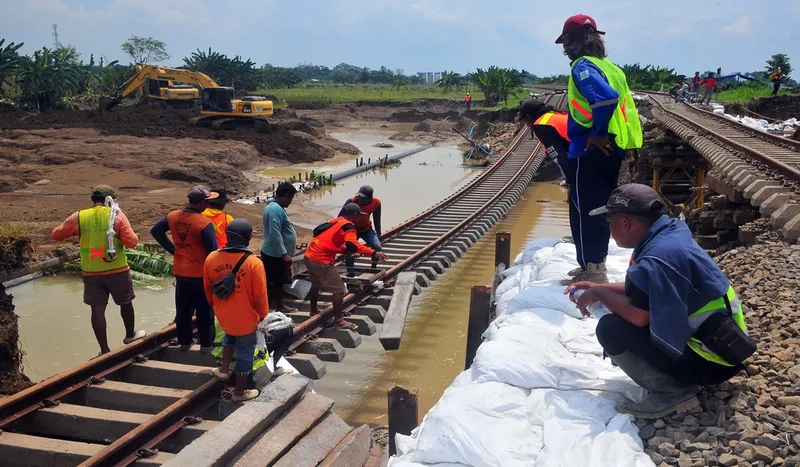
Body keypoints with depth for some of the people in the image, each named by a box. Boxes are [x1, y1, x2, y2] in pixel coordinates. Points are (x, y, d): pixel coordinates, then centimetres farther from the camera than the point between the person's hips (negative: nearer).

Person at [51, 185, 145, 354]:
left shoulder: (78, 217, -2)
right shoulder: (117, 215, -8)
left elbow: (55, 235, 7)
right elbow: (131, 242, -13)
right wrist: (135, 236, 9)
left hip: (91, 272, 2)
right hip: (117, 270, -1)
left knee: (97, 309, 6)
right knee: (125, 302, 21)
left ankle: (104, 350, 9)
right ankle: (130, 335, 38)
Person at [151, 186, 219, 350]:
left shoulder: (173, 216, -1)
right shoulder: (205, 223, -22)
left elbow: (155, 231, 13)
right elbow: (213, 251, -19)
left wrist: (172, 249, 13)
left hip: (180, 271, 6)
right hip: (200, 273, -6)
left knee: (183, 310, 17)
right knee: (204, 311, 8)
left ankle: (184, 342, 28)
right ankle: (206, 344, 16)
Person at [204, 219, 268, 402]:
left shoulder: (211, 258, -10)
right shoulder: (254, 263, -24)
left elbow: (207, 288, 4)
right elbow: (260, 296, -16)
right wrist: (263, 316, 1)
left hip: (223, 314, 4)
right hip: (246, 318, -4)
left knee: (229, 337, 35)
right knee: (244, 352, 13)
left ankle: (224, 370, 40)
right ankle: (240, 392, 26)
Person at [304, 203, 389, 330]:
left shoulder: (334, 221, 18)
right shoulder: (348, 226, -8)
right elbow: (353, 244, -26)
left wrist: (346, 250, 21)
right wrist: (374, 253, -28)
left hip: (309, 257, 9)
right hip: (321, 261, -9)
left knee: (315, 285, 29)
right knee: (339, 289, -2)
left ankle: (313, 312, 45)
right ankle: (338, 321, -1)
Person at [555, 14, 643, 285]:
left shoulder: (583, 66, -13)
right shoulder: (610, 67, 14)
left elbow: (607, 98, -30)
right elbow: (623, 105, 17)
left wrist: (596, 134, -20)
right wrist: (605, 135, 16)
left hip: (589, 152, -9)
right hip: (612, 149, 9)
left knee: (583, 211, -2)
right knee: (600, 210, 17)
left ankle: (593, 274, 2)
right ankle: (595, 266, 28)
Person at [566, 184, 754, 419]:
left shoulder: (656, 258, -26)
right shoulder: (671, 232, 5)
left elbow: (637, 315, -27)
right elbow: (645, 290, 17)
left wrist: (599, 294, -9)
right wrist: (599, 287, 16)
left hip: (712, 359, -10)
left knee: (610, 328, -18)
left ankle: (673, 392, -9)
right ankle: (679, 382, 11)